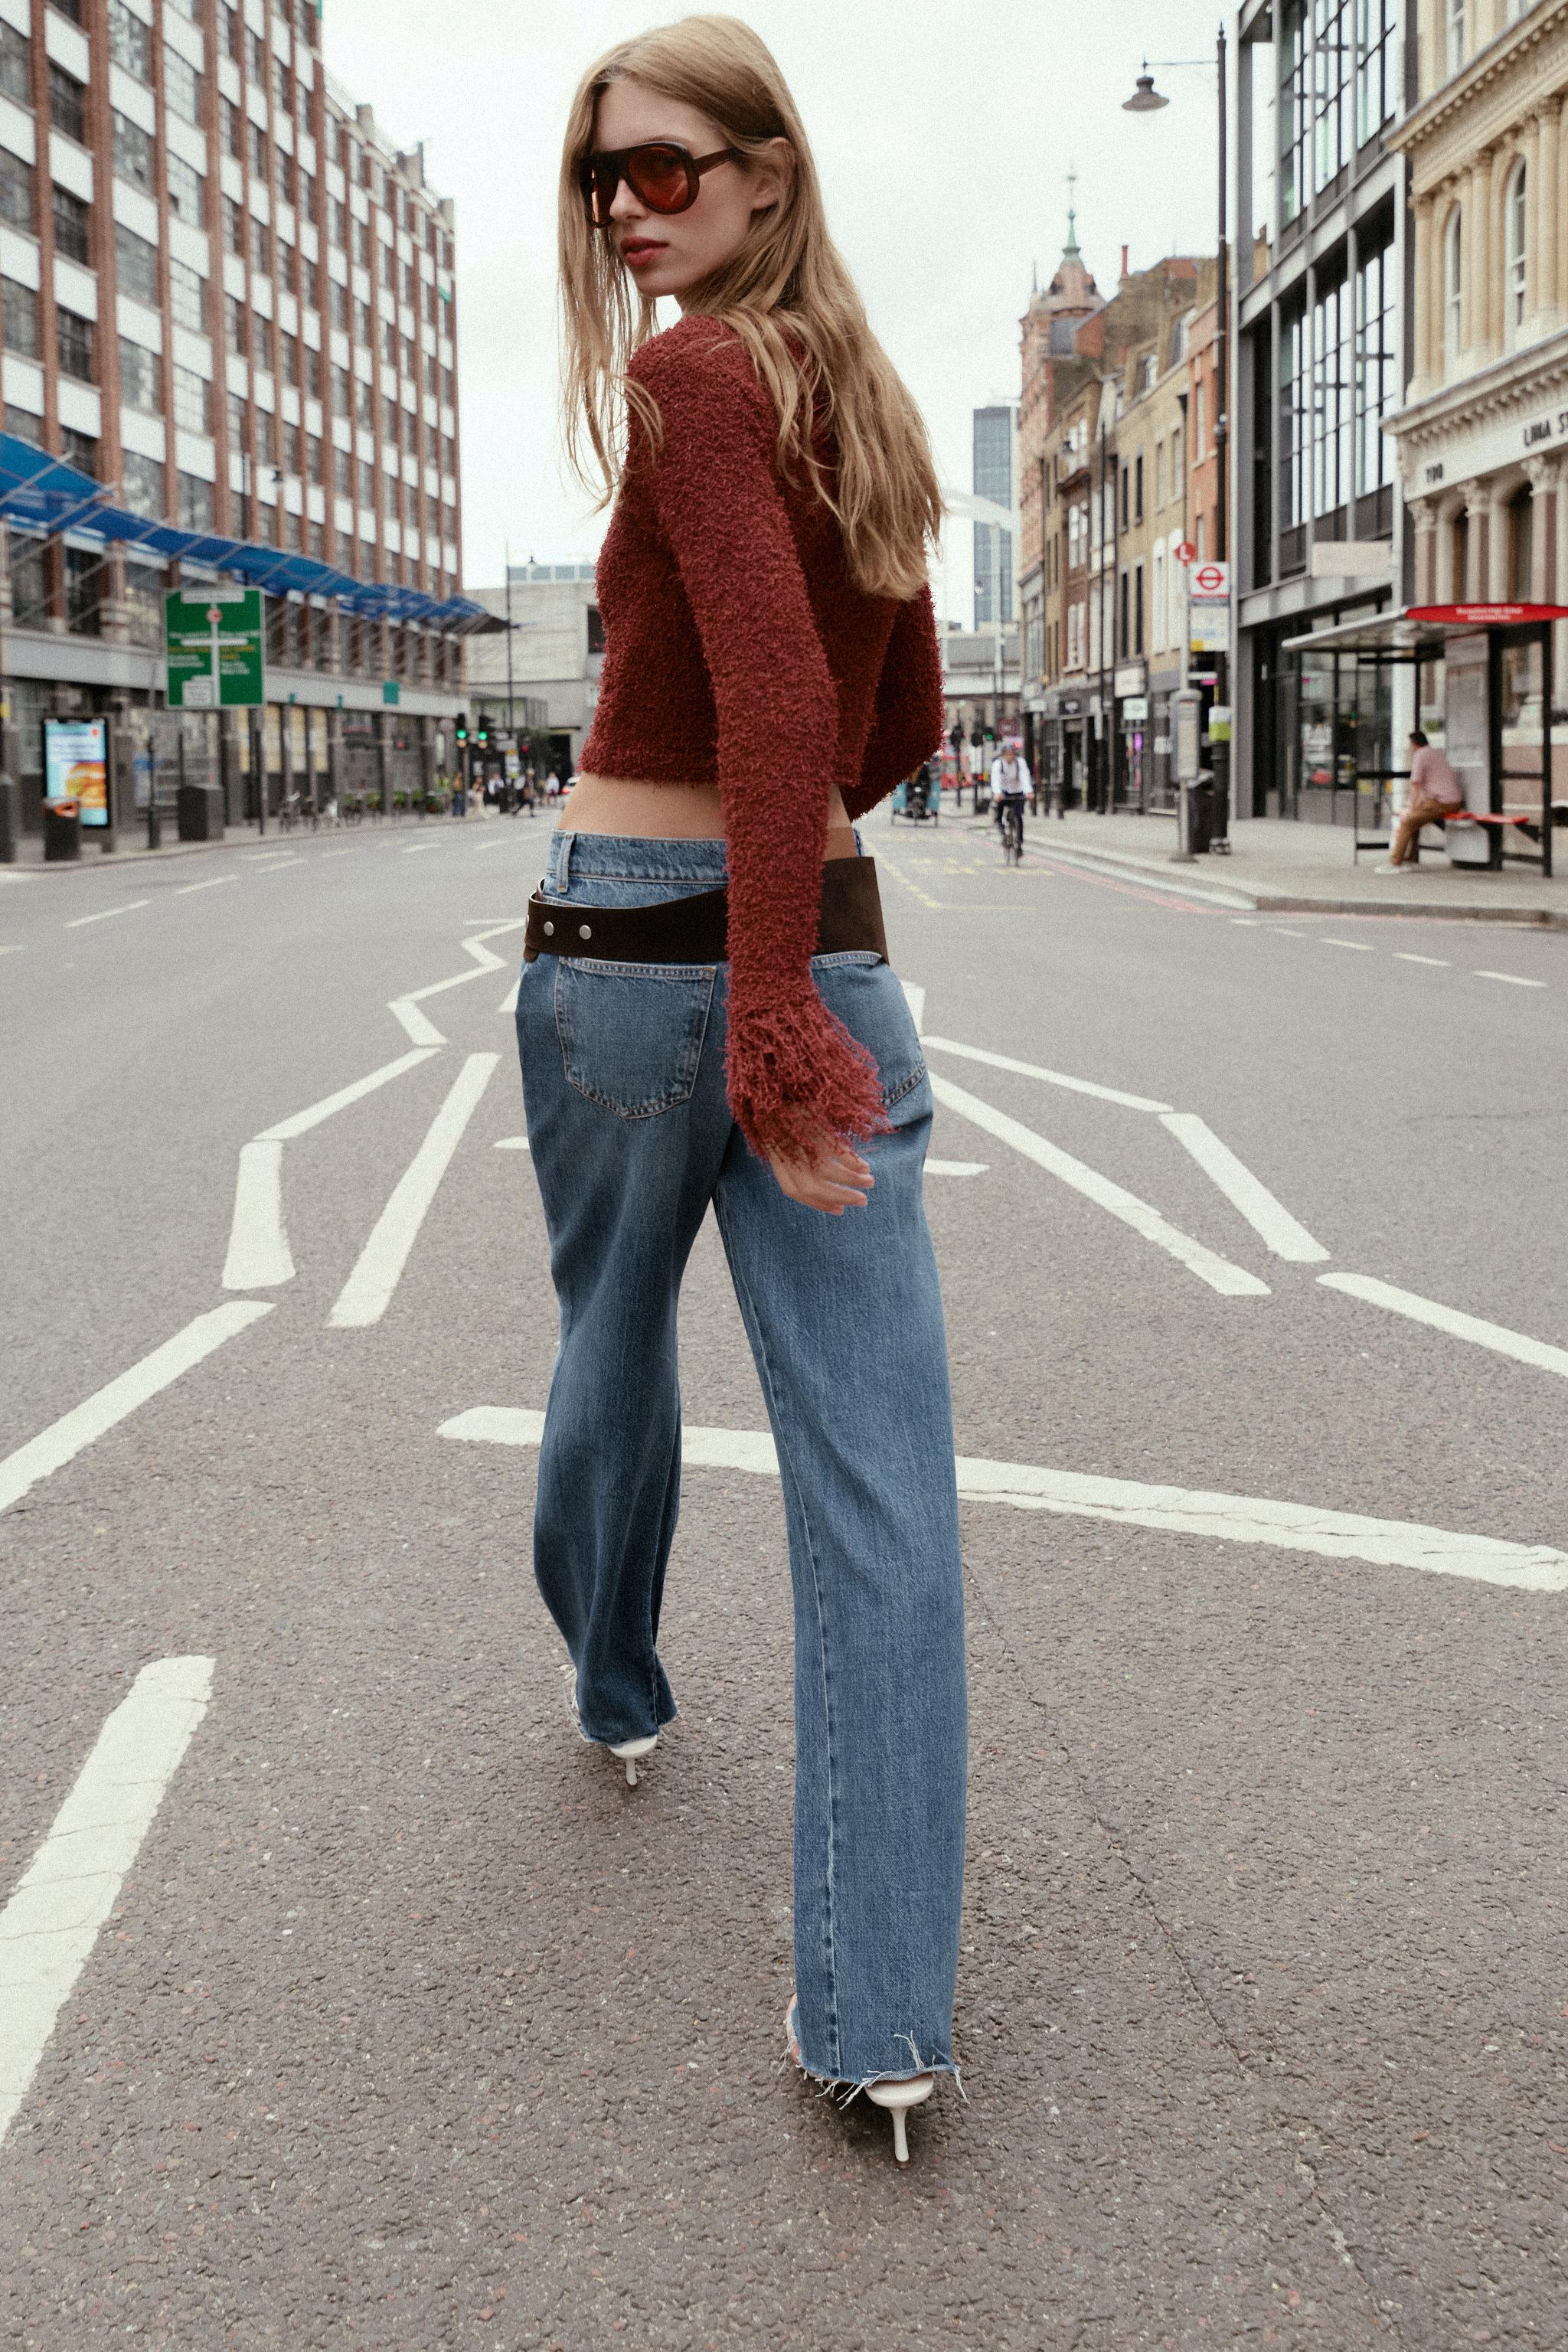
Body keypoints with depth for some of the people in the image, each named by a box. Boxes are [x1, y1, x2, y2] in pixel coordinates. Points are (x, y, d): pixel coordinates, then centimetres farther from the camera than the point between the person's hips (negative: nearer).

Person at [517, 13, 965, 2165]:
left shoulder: (696, 373, -9)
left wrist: (760, 1012, -24)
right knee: (883, 1484, -2)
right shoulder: (868, 411, 14)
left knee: (614, 1357, 22)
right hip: (829, 949, 5)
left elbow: (776, 693, -22)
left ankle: (615, 1686, 49)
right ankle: (883, 2013, -1)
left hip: (630, 953, -5)